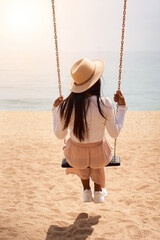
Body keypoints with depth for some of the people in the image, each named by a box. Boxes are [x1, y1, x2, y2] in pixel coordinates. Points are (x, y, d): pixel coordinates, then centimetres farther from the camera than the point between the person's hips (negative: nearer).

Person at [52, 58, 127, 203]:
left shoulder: (64, 107, -21)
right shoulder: (105, 104, -25)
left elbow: (60, 134, -5)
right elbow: (115, 133, -12)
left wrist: (55, 110, 6)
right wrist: (122, 107, -4)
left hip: (76, 156, 1)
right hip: (98, 154, -1)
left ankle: (87, 191, 51)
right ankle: (99, 191, 51)